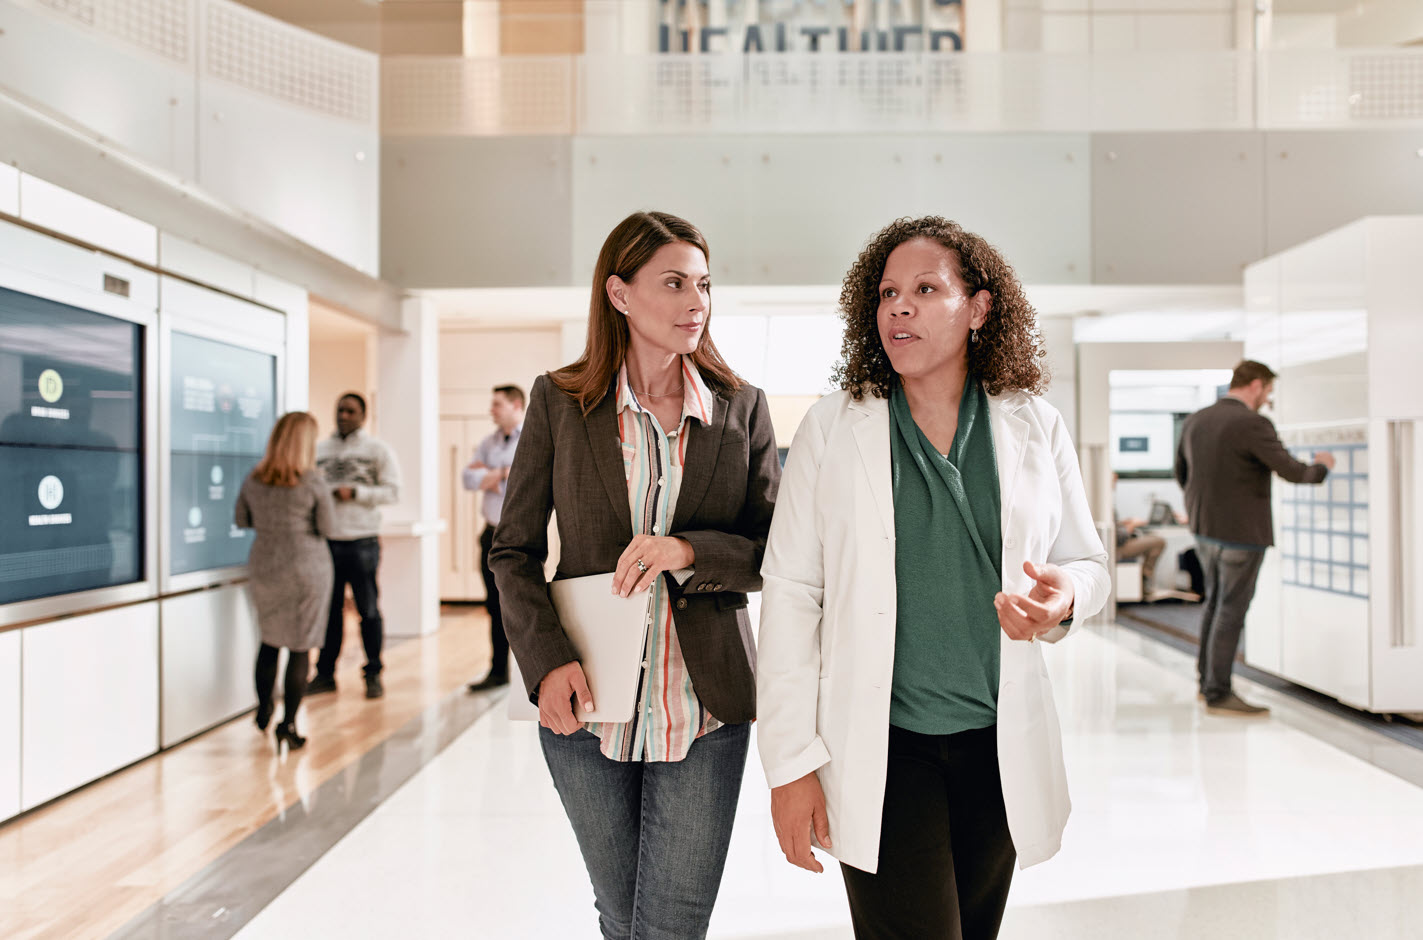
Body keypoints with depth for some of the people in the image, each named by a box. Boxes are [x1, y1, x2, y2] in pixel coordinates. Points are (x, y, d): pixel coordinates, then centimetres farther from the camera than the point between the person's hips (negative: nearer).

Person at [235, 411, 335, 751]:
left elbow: (242, 520, 10)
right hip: (307, 570, -4)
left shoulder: (253, 480, -1)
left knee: (270, 640, 21)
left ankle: (263, 711, 32)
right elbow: (327, 527, -7)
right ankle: (288, 726, 6)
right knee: (300, 647, 4)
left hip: (263, 568, 5)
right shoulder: (312, 483, -14)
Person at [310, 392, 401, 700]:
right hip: (325, 541, 4)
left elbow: (392, 490, -4)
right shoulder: (320, 450, 15)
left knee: (368, 610, 2)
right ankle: (325, 674, 19)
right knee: (329, 609, 8)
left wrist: (355, 493, -14)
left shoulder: (377, 450, 3)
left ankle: (373, 675, 12)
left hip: (362, 542, -3)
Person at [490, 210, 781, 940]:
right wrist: (546, 660, -13)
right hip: (584, 703, 1)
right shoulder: (558, 401, -1)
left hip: (703, 709, 0)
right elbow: (514, 550, 2)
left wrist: (689, 551, -19)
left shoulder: (742, 407, 0)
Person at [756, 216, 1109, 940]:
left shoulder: (1036, 427, 3)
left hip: (999, 744, 3)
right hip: (880, 745, -3)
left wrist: (1062, 596, -16)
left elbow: (1089, 562, 10)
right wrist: (791, 762, -9)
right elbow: (790, 592, -6)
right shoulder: (833, 427, -4)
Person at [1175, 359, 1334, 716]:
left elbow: (1182, 475, 16)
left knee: (1216, 600, 20)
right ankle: (1219, 694, 8)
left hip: (1205, 527, 8)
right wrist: (1321, 465, 5)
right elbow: (1292, 472, -16)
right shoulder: (1253, 424, -17)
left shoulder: (1195, 421, 7)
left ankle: (1207, 681, 26)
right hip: (1242, 531, -8)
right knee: (1232, 610, 0)